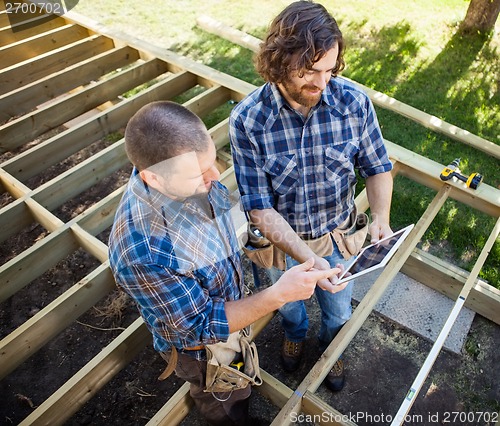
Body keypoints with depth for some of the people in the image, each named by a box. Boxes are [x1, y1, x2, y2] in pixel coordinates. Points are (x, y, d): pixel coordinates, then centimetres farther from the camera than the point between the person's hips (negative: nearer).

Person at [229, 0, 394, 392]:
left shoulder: (354, 102, -21)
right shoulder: (247, 120, -28)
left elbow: (378, 167, -7)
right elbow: (260, 209, -25)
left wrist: (381, 216, -26)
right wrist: (308, 258, -35)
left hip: (338, 235, 2)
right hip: (281, 238, -1)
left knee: (338, 310, 27)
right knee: (288, 301, 31)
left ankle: (331, 347, 65)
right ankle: (295, 334, 69)